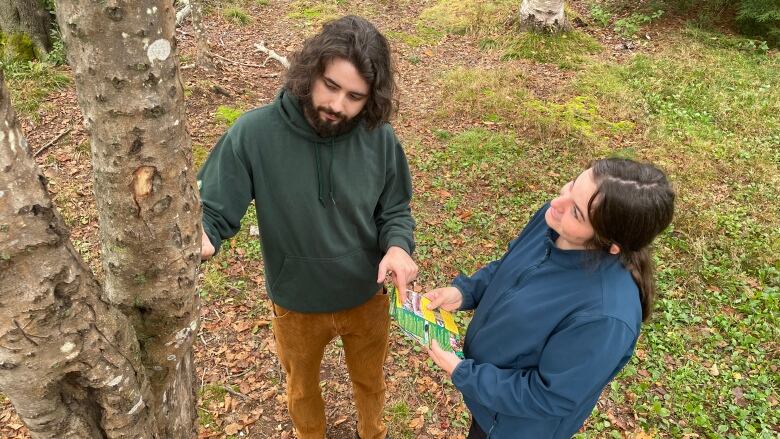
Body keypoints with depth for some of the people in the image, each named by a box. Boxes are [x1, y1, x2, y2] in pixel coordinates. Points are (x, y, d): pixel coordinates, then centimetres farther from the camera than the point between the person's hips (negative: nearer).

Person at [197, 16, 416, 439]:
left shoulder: (380, 138, -19)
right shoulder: (254, 133, -26)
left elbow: (395, 211, -5)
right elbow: (213, 210, -21)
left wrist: (398, 246, -27)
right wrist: (197, 236, -44)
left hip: (367, 298, 2)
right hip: (296, 305, -1)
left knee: (370, 381, 29)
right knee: (302, 388, 29)